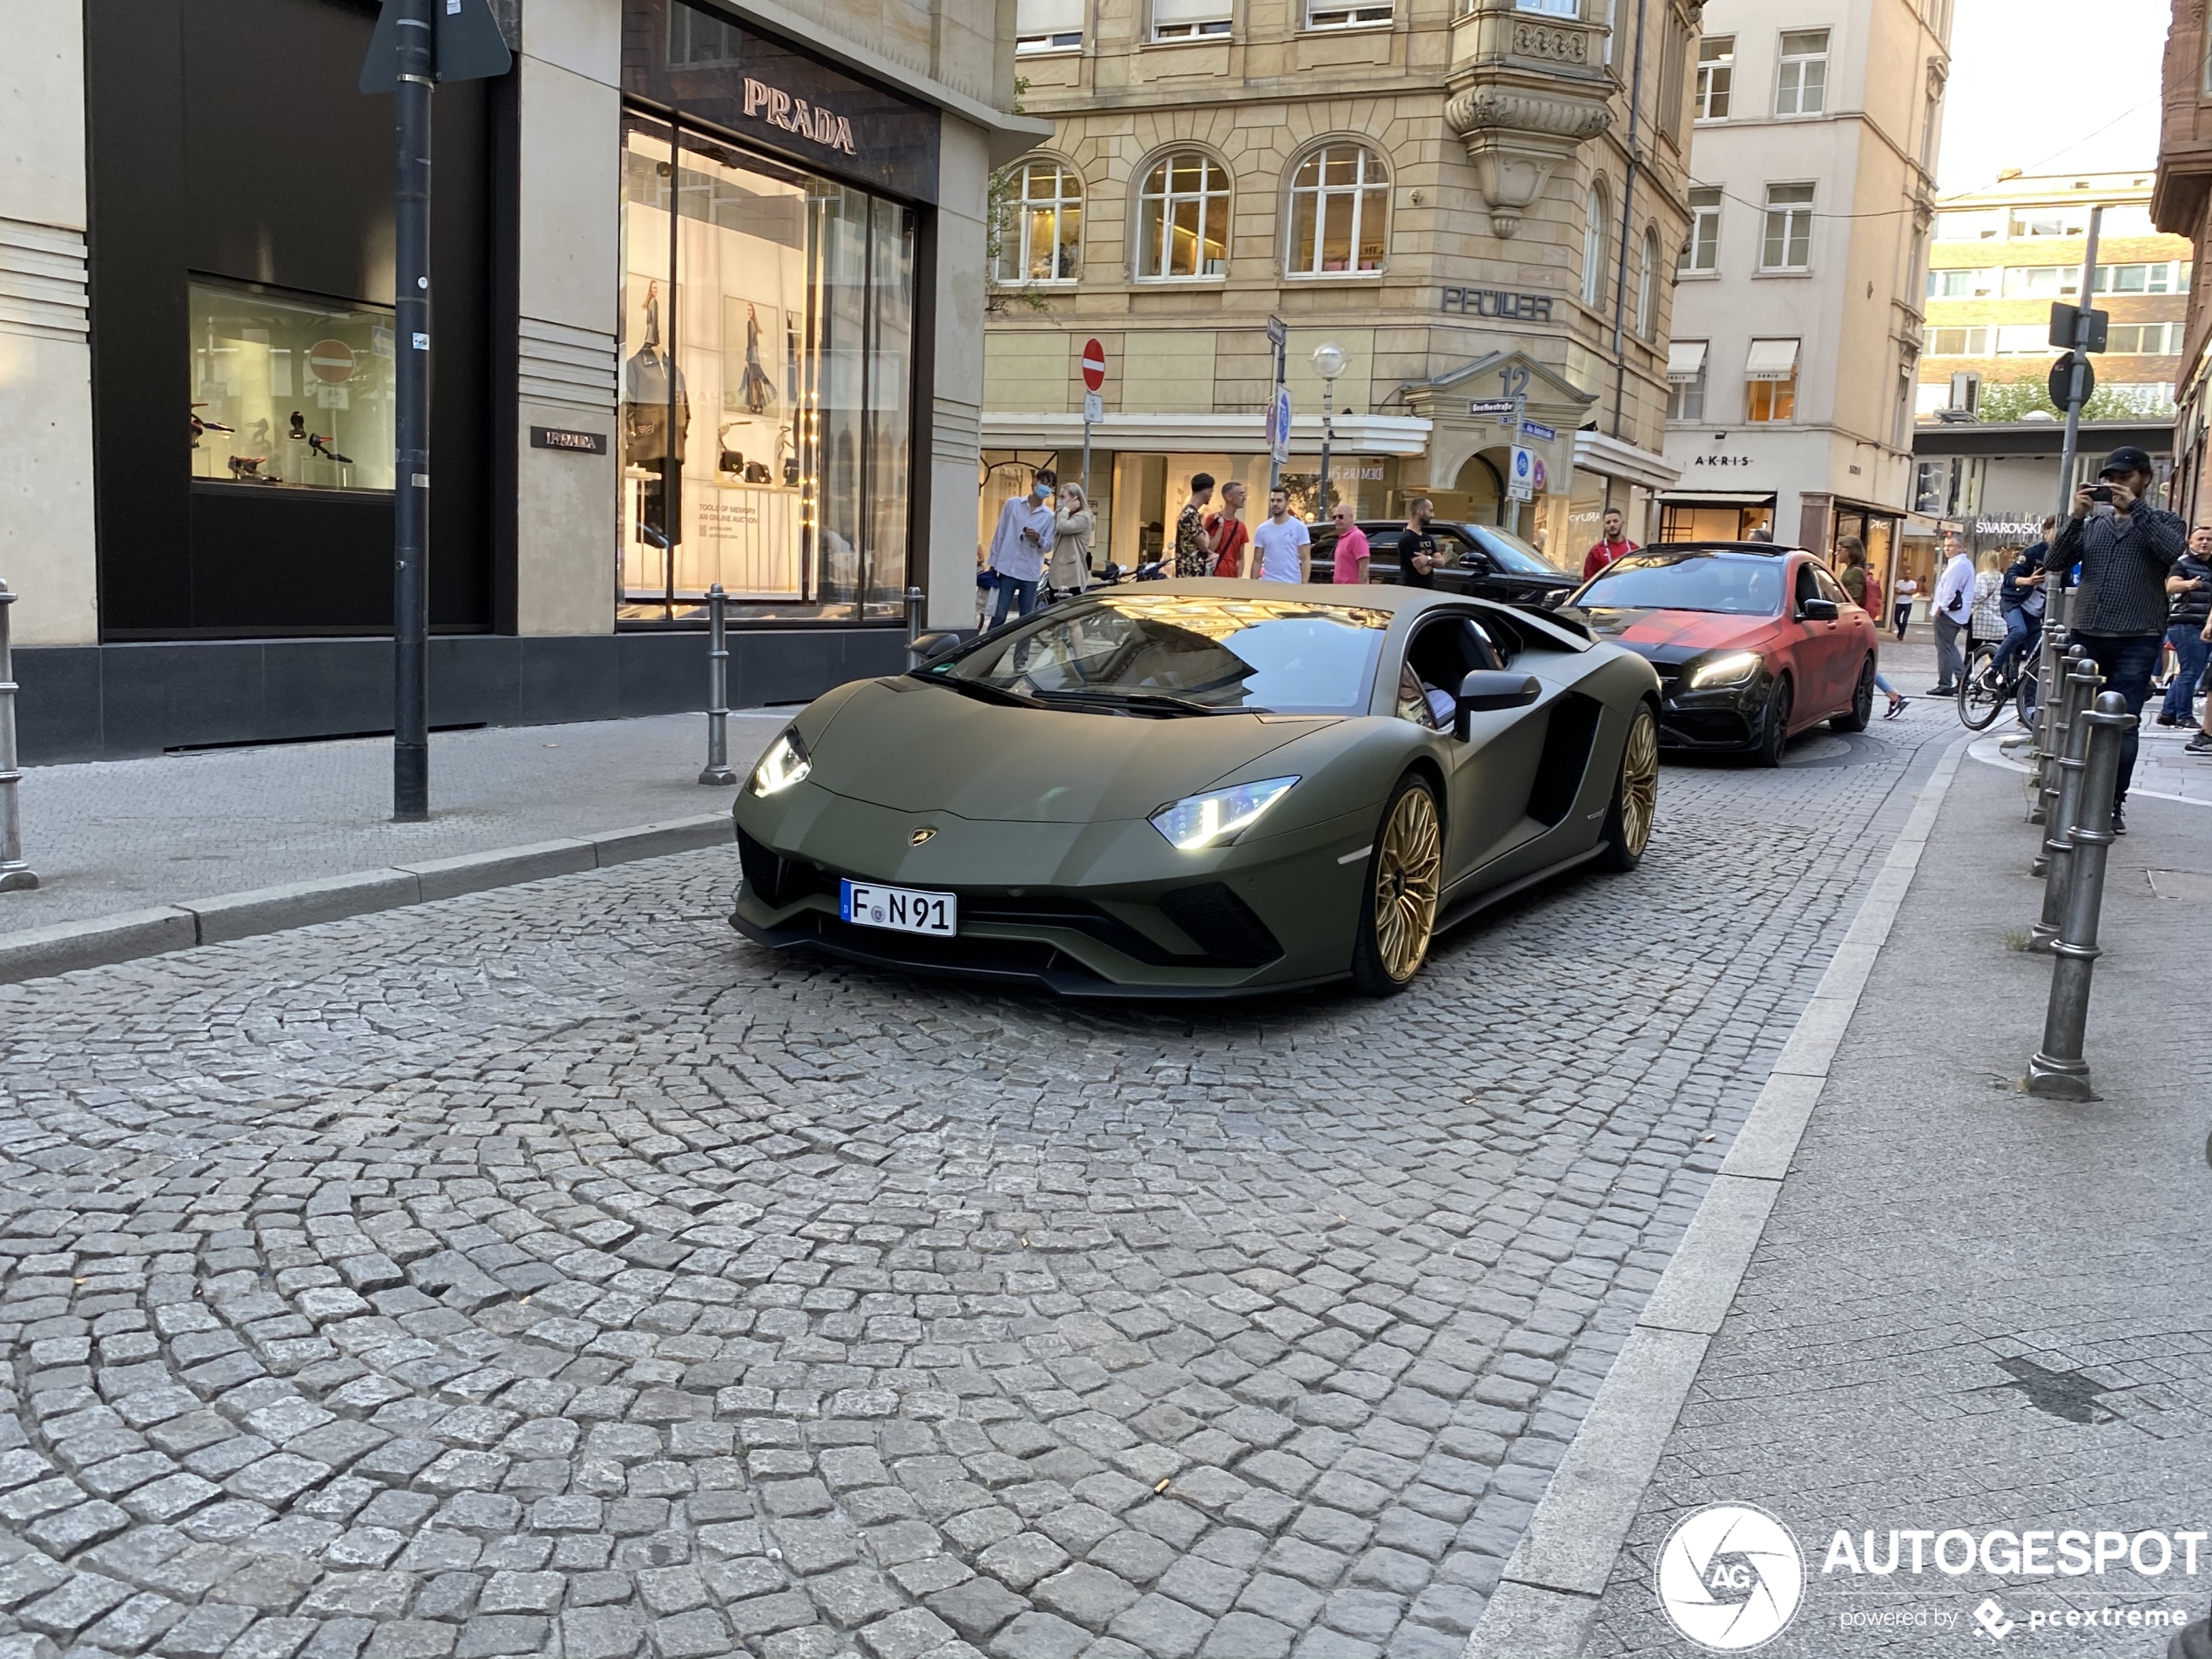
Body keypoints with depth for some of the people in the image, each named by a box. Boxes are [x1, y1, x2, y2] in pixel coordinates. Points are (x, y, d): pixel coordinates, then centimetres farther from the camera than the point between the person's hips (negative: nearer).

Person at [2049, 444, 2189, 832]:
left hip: (2135, 642, -3)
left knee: (2123, 725, -4)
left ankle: (2113, 804, 3)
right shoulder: (2092, 522, 15)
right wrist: (2076, 516, -10)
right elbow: (2056, 561, 2)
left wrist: (2135, 508, -16)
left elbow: (2173, 550, -14)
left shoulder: (2163, 522, 8)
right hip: (2085, 635, 3)